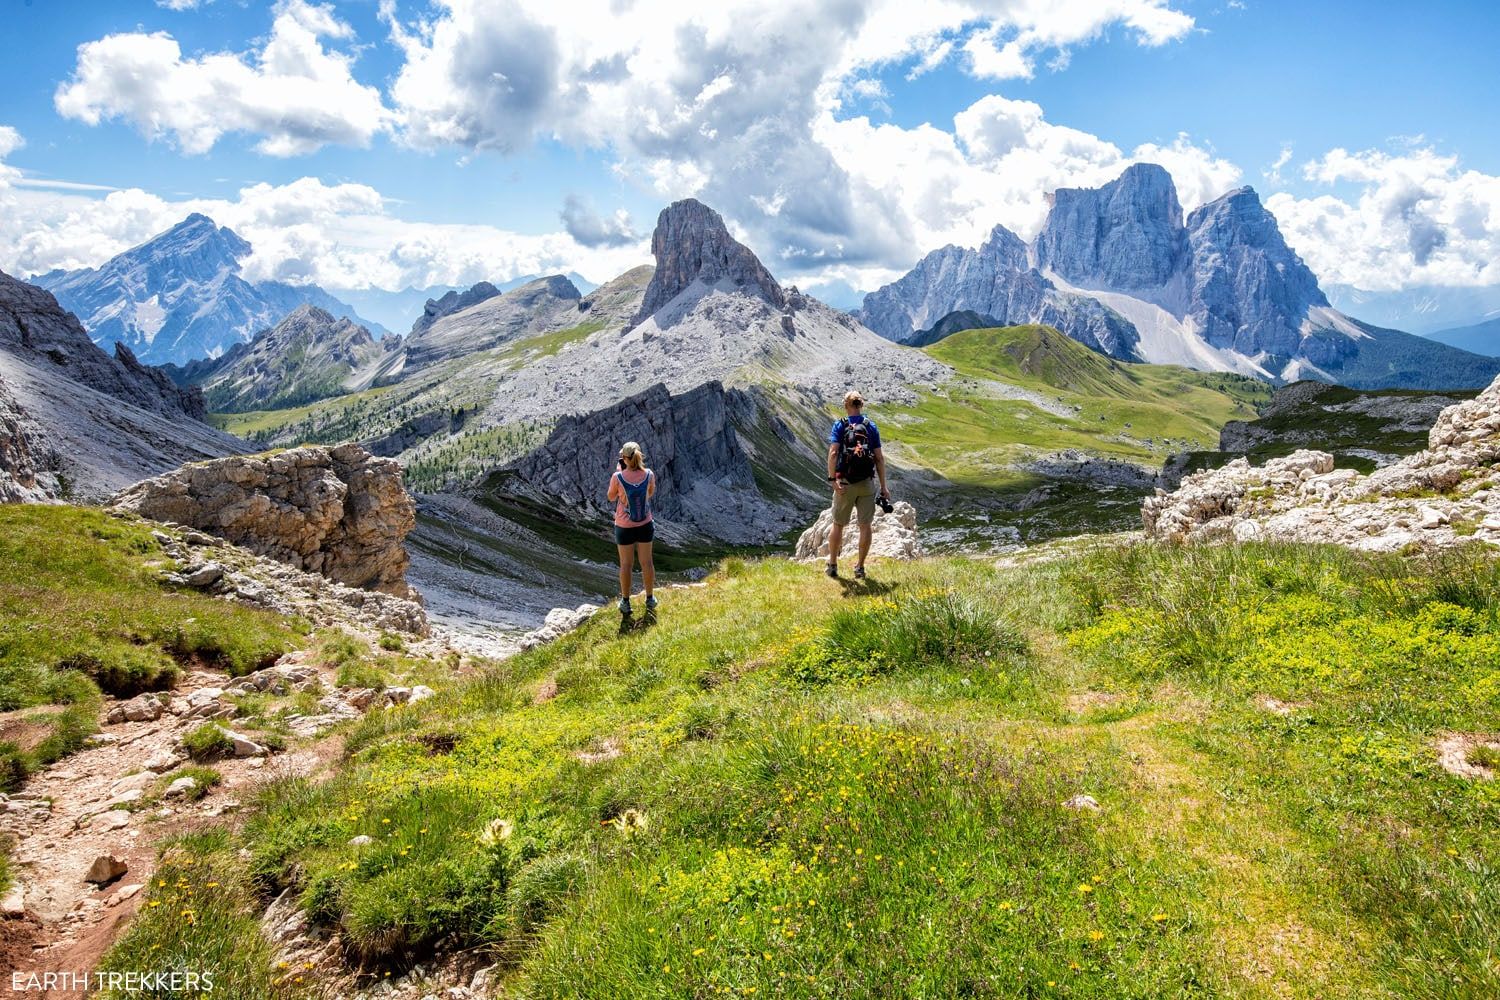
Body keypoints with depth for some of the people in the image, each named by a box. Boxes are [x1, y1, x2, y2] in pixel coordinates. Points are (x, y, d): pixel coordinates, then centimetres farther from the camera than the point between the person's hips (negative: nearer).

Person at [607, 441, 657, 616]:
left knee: (626, 564, 11)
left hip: (624, 526, -2)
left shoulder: (618, 477, -20)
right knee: (646, 562, 15)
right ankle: (650, 599, 27)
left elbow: (611, 497, -1)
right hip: (645, 524, 2)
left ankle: (625, 603, 21)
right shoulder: (649, 475, -13)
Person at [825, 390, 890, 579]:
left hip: (845, 483, -1)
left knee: (838, 524, 12)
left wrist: (832, 479, -18)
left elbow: (833, 453, -14)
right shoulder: (871, 426, 4)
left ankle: (832, 566, 19)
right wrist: (883, 486, 5)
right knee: (865, 525, 8)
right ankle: (860, 568, 12)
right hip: (867, 483, 1)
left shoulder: (840, 425, -2)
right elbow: (879, 458, 1)